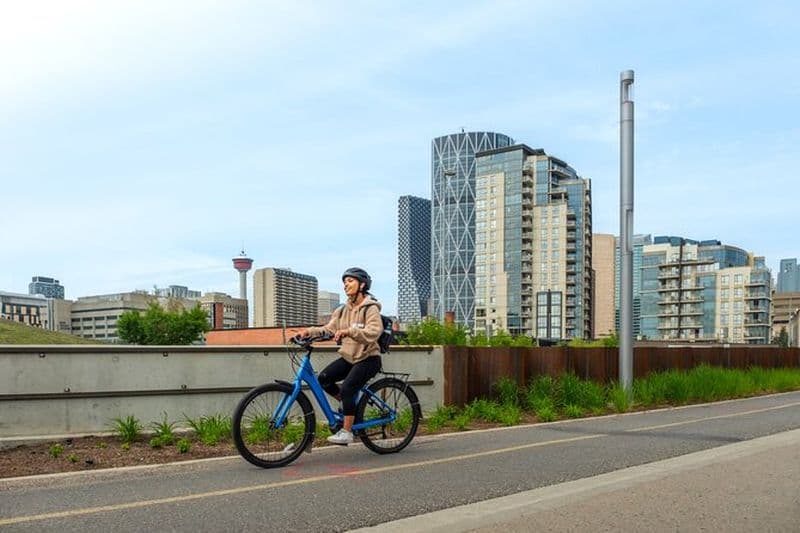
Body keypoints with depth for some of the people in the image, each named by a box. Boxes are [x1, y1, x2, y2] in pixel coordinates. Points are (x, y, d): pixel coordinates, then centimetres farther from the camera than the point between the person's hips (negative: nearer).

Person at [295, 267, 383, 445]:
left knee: (346, 389, -23)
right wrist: (309, 331, -16)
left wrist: (348, 331, -42)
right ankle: (350, 406, 9)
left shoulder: (371, 308, -12)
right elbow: (329, 329, 1)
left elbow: (373, 333, -28)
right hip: (348, 357, 7)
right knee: (323, 378, -13)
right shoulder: (343, 310, 9)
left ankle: (346, 432, -10)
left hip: (368, 358, -7)